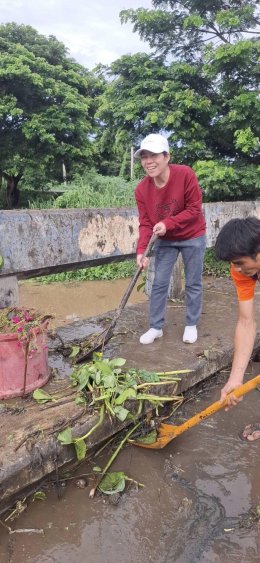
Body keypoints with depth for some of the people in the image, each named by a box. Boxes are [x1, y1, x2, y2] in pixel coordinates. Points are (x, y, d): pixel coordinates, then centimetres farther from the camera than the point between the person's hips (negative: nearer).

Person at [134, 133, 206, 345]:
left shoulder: (185, 174, -24)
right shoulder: (141, 189, -15)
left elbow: (194, 209, -20)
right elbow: (145, 223, -12)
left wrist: (168, 223, -30)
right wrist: (141, 250, -27)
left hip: (192, 237, -3)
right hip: (165, 240, 3)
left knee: (193, 283, 7)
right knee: (159, 284, 4)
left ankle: (191, 325, 23)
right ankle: (156, 327, 17)